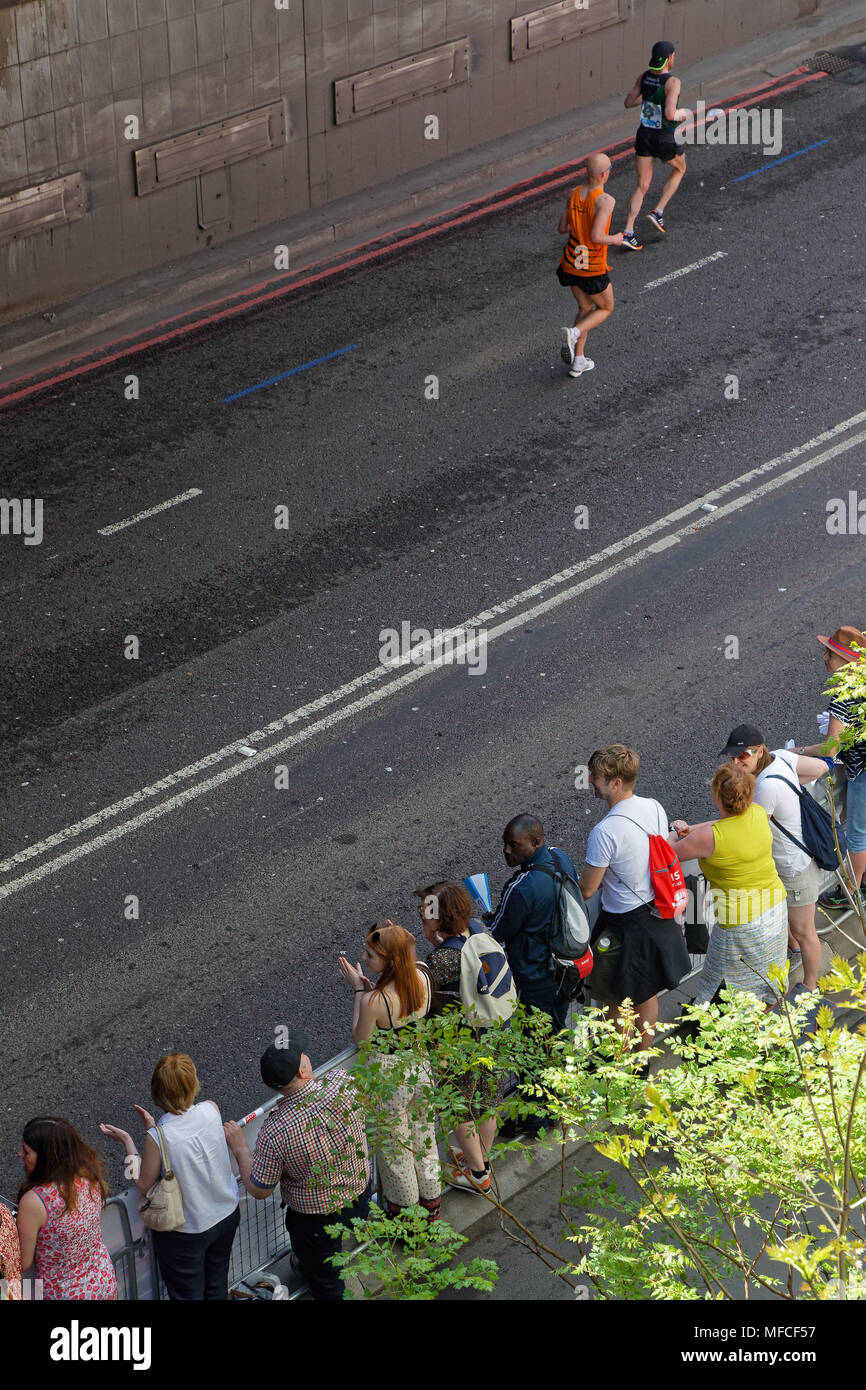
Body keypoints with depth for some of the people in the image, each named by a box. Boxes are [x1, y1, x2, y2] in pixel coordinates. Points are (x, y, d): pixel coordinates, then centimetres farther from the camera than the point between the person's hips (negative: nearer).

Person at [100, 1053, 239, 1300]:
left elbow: (144, 1185, -16)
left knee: (187, 1295, 20)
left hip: (186, 1231, -4)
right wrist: (154, 1128, -1)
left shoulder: (158, 1138, -32)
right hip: (227, 1215, 4)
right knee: (217, 1287, 28)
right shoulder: (211, 1110, -20)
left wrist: (128, 1142, -8)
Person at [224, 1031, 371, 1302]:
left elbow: (259, 1190, -18)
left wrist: (239, 1148, -5)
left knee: (324, 1282, 23)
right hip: (359, 1195, 4)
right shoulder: (342, 1083, -27)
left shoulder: (274, 1132, -34)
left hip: (316, 1217, -4)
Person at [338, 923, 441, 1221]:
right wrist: (369, 987, -3)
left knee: (394, 1148, 19)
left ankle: (404, 1210, 38)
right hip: (420, 1070, 6)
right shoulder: (422, 978, -14)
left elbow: (360, 1040, -14)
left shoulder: (374, 1001, -33)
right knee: (423, 1138, 26)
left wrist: (359, 989, -13)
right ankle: (431, 1204, 45)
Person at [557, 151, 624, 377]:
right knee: (606, 308, 19)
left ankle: (578, 361, 24)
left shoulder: (574, 194, -3)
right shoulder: (605, 200, -24)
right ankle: (574, 333, -7)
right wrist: (614, 239, -10)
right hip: (593, 270, -6)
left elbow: (562, 228, 5)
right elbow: (596, 237, -29)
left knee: (586, 307, 26)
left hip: (570, 264, 6)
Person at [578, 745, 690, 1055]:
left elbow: (587, 889, -20)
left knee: (616, 1001, 15)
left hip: (625, 926, -8)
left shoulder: (604, 833, -30)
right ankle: (644, 1054, 44)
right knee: (647, 993, 26)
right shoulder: (655, 808, -6)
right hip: (658, 914, 8)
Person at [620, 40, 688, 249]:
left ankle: (628, 232, 2)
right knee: (679, 168, 28)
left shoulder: (645, 76, -3)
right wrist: (682, 114, -8)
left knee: (642, 187, 14)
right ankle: (658, 211, 18)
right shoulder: (672, 82, -23)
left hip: (644, 136, 5)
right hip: (664, 140, -5)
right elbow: (670, 114, -30)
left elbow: (629, 102, 4)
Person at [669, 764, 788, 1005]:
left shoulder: (709, 837, -27)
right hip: (776, 905, 7)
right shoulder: (758, 813, -9)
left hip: (741, 920, -7)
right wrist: (691, 829, 6)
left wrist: (675, 833, 10)